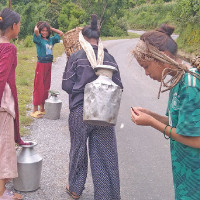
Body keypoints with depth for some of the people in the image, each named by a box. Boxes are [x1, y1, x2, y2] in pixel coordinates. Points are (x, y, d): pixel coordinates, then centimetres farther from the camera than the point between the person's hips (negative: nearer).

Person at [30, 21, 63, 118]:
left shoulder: (51, 40, 11)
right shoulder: (39, 39, -6)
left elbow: (61, 33, 22)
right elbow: (36, 30, -26)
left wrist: (51, 28, 13)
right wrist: (37, 26, -4)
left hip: (48, 65, 6)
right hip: (41, 64, -6)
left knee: (46, 87, 11)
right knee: (38, 87, -5)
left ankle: (42, 108, 22)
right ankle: (35, 110, 1)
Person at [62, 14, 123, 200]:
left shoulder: (76, 57, -8)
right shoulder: (109, 58, -2)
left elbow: (67, 85, -6)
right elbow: (118, 87, 0)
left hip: (80, 112, -1)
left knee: (78, 150, 17)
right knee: (104, 154, 9)